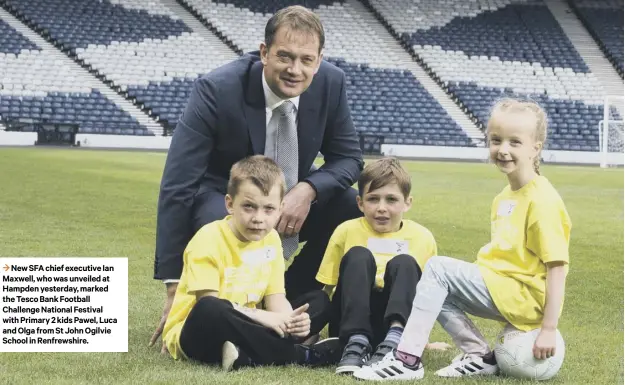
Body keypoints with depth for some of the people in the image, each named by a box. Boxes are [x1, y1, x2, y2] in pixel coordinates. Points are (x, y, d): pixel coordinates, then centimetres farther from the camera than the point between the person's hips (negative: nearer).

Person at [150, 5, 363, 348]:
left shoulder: (331, 83, -17)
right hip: (223, 200, -4)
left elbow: (348, 158, -4)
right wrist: (174, 288, -32)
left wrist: (308, 190, -29)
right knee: (220, 224, -38)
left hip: (293, 199, 5)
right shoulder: (216, 89, -28)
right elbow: (177, 187, -29)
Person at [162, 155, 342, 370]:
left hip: (242, 328, 7)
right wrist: (262, 317, -31)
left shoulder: (271, 239, 2)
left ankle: (247, 357, -24)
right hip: (196, 335, -7)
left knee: (319, 301, 1)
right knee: (210, 309, -41)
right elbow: (208, 303, -24)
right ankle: (300, 355, -28)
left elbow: (275, 298, 1)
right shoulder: (209, 239, -17)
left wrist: (289, 319, -22)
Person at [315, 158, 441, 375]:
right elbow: (327, 289, 5)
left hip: (395, 323, 1)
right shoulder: (347, 231, 2)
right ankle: (356, 343, -37)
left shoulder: (422, 238, 5)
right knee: (358, 256, -22)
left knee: (404, 263, -23)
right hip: (352, 323, 0)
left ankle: (394, 341, -43)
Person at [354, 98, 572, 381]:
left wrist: (548, 328, -20)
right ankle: (480, 355, 4)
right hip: (505, 291, 9)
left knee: (437, 267, -15)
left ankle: (408, 359, -14)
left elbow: (557, 266, -18)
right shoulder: (504, 198, 12)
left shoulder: (542, 200, -15)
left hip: (525, 297, -9)